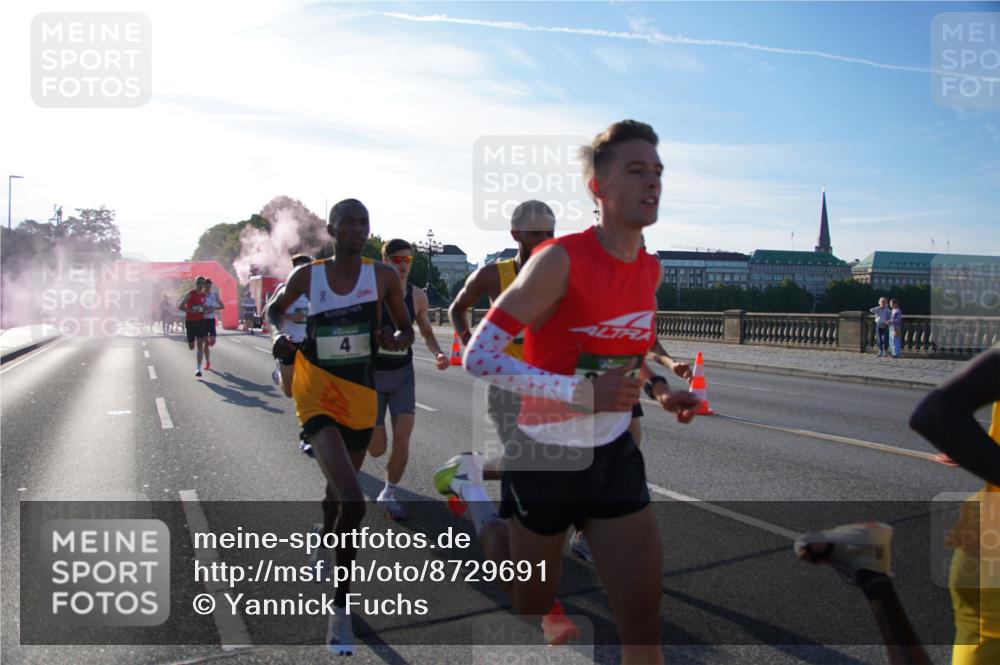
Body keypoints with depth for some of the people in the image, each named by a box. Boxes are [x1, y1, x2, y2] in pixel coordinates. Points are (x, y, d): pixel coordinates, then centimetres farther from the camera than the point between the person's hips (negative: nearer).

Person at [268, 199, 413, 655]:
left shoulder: (383, 276, -2)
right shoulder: (308, 276, -2)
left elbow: (407, 330, 7)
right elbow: (275, 308, 17)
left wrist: (395, 339, -16)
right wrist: (279, 335, -4)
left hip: (359, 396, 3)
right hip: (317, 391, -3)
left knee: (338, 490, 23)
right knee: (352, 501, -20)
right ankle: (342, 608, -3)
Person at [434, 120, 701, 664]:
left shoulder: (651, 270, 2)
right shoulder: (561, 259, -20)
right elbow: (478, 356, -23)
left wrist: (658, 390, 1)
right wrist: (583, 392, -30)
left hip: (614, 455, 5)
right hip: (546, 455, -5)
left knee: (643, 619, 3)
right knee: (532, 605, 18)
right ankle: (470, 483, 38)